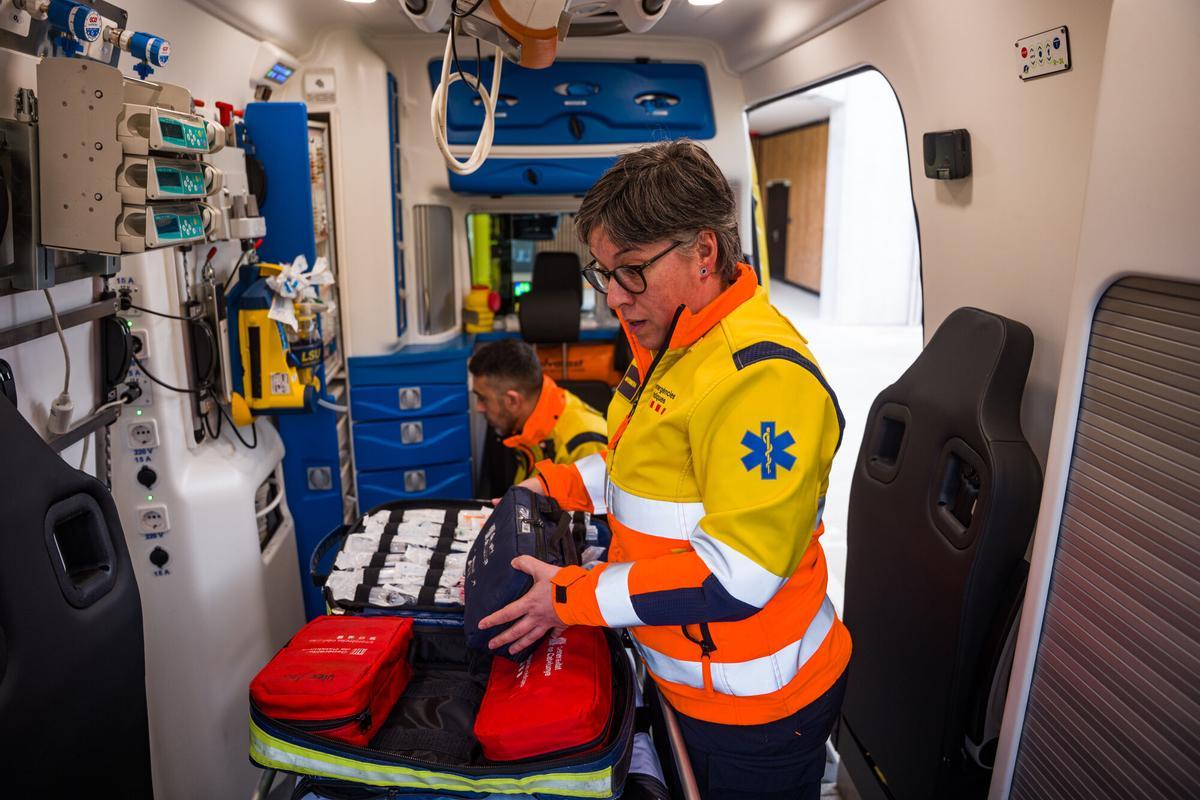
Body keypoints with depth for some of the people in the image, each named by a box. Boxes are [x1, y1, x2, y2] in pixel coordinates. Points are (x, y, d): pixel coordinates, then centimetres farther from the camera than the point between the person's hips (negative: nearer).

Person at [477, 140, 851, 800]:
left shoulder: (762, 375, -30)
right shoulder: (670, 343, 2)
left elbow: (736, 576, -31)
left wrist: (570, 597, -23)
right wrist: (556, 487, 4)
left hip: (755, 709, -8)